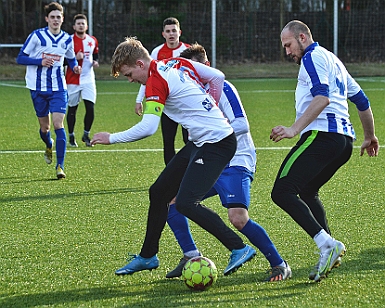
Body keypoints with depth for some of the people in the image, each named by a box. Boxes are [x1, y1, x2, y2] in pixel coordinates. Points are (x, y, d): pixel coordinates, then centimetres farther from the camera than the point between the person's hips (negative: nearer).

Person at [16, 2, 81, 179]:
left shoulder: (67, 39, 3)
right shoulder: (37, 36, -8)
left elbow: (71, 59, 20)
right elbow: (20, 58, -6)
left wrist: (75, 67, -4)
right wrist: (41, 61, -21)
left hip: (59, 88, 1)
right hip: (38, 88, -1)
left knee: (58, 124, -13)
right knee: (45, 127, 10)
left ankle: (60, 166, -13)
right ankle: (49, 146, 47)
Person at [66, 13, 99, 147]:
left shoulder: (93, 41, 6)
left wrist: (95, 61, 0)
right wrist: (74, 58, -21)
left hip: (88, 80, 3)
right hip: (73, 80, -2)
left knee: (90, 108, -8)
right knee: (72, 109, 4)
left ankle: (86, 135, 11)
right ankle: (71, 137, 16)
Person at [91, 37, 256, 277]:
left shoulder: (156, 82, -17)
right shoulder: (177, 64, 8)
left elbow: (148, 127, -26)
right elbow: (217, 77, 13)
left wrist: (112, 138, -15)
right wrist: (210, 110, 21)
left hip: (216, 143, -10)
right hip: (200, 142, 10)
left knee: (186, 203, -17)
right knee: (159, 192, 13)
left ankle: (239, 249, -10)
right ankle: (148, 256, 26)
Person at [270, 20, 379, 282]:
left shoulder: (313, 56, -2)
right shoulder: (333, 60, 27)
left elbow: (322, 97, -19)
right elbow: (361, 99, 32)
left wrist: (294, 129, -25)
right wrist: (370, 136, 43)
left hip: (321, 135, -10)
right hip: (345, 140, 10)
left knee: (282, 192, -15)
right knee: (307, 192, 25)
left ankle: (327, 244, -28)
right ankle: (329, 252, 11)